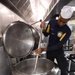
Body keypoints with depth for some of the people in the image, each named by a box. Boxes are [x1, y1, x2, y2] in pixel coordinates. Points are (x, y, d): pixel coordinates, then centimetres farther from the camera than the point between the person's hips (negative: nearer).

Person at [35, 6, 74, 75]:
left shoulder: (67, 31, -24)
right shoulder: (52, 22, -13)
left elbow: (58, 46, -27)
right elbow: (46, 34, -1)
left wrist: (43, 49, -34)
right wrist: (44, 28, -23)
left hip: (59, 52, -3)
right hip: (49, 51, 3)